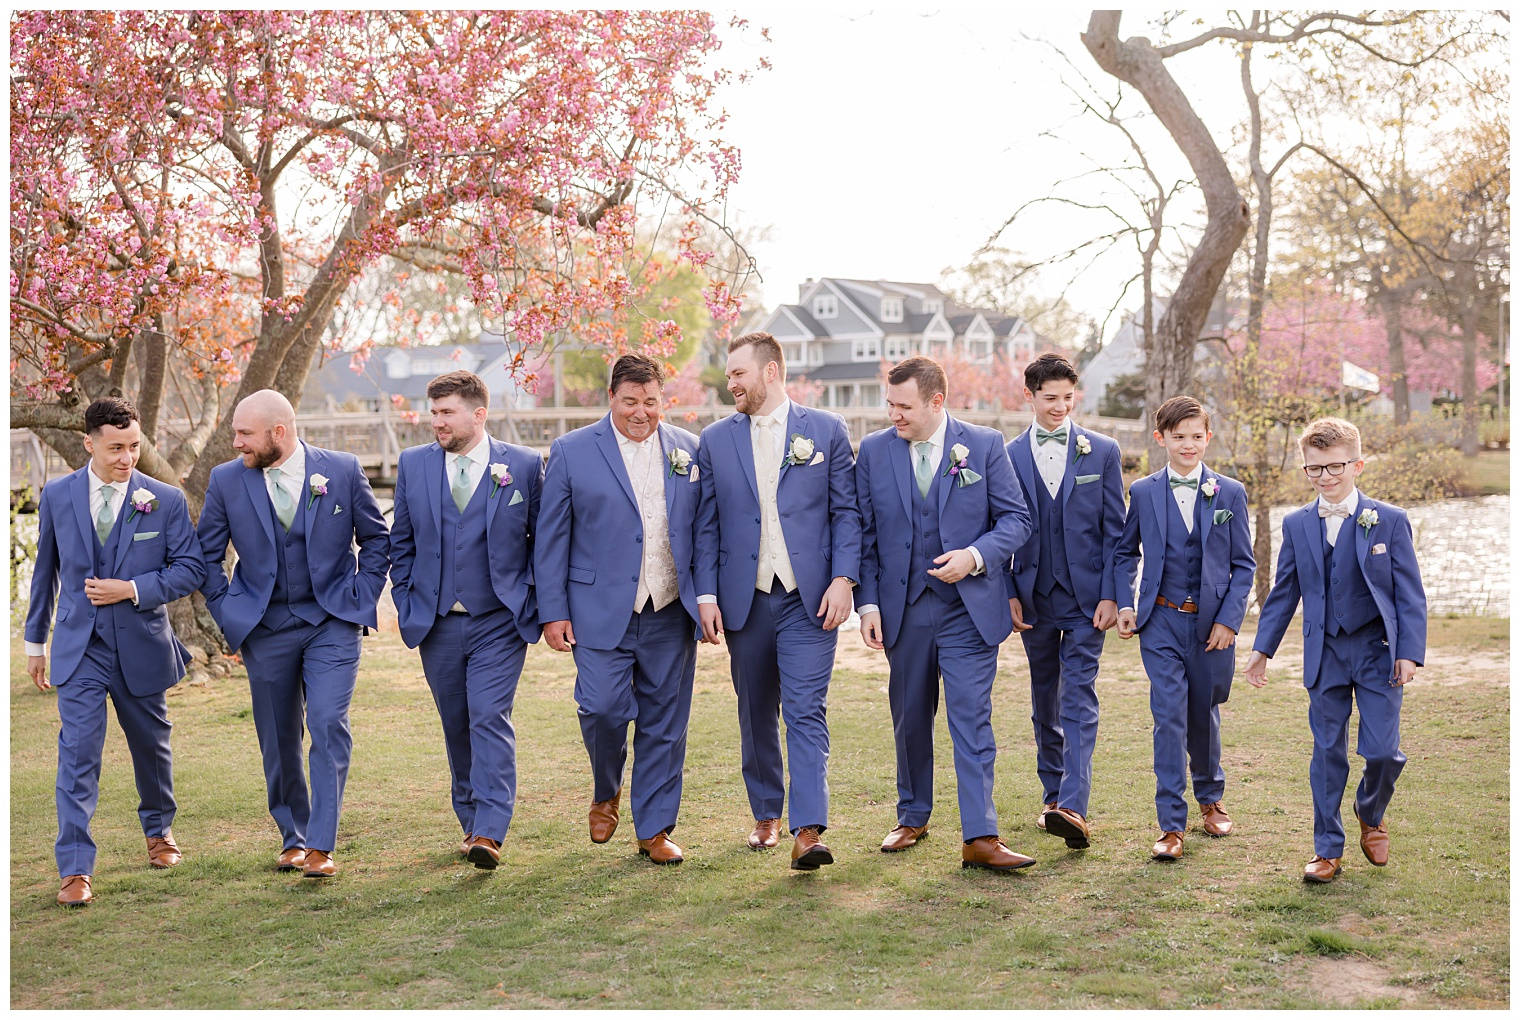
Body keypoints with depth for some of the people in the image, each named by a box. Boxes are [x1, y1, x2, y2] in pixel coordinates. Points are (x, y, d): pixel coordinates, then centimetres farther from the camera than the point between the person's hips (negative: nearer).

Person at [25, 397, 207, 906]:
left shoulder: (166, 500, -4)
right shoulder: (57, 496, 1)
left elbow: (190, 569, -4)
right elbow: (46, 570, 11)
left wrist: (132, 589, -17)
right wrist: (35, 639, 15)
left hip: (142, 647, 0)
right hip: (79, 648, 0)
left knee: (151, 745, 16)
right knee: (78, 753, -9)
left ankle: (158, 830, 41)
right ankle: (75, 870, -7)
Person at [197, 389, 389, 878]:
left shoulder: (342, 470, -5)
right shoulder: (226, 480, -2)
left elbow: (377, 538, 7)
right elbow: (206, 554, 10)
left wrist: (361, 596, 1)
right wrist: (227, 611, 4)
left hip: (332, 622, -2)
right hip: (265, 627, 2)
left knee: (328, 725, -14)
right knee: (278, 739, 8)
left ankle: (321, 845, -9)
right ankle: (292, 838, 25)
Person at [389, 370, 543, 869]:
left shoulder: (525, 466, -2)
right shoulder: (412, 465, 6)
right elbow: (401, 543, 13)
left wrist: (534, 603, 0)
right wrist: (407, 606, 7)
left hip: (499, 621, -3)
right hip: (436, 622, 3)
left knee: (490, 717, -14)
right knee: (456, 725, 11)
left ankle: (489, 834, -15)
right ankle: (471, 823, 24)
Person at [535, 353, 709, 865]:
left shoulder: (688, 450, 8)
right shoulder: (571, 452, 1)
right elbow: (550, 538, 2)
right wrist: (553, 612, -3)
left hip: (671, 613, 2)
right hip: (601, 612, -2)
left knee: (664, 722, 5)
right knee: (602, 708, -11)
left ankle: (655, 828, 19)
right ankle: (606, 793, 19)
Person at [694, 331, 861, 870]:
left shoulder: (826, 430, 3)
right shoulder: (715, 440, 9)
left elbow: (847, 512, 2)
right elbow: (707, 526, 8)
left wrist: (843, 578, -9)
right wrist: (706, 594, 0)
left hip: (809, 599, -3)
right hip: (744, 601, 3)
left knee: (807, 713, -11)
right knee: (755, 717, 12)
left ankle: (808, 831, -15)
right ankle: (766, 815, 27)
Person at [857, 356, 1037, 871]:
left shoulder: (985, 445, -2)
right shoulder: (873, 451, 3)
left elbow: (1015, 519, 1)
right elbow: (866, 535, 6)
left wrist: (975, 557, -16)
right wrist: (869, 602, 0)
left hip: (969, 609, -2)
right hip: (904, 611, 3)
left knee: (972, 720, -7)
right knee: (910, 721, 13)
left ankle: (980, 837, -6)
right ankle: (912, 819, 30)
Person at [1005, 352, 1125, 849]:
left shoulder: (1102, 452, 3)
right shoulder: (1009, 456, 5)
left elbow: (1115, 530, 2)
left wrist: (1109, 595, -6)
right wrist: (1010, 594, -1)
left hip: (1085, 597, -2)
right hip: (1035, 598, 2)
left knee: (1079, 699, -11)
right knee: (1044, 701, 12)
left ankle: (1074, 807, -19)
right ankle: (1053, 795, 24)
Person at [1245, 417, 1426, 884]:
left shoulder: (1389, 521, -3)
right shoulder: (1297, 525, 5)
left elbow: (1410, 594, -2)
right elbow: (1284, 593, 12)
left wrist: (1409, 652, -10)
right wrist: (1262, 648, 9)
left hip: (1378, 652, -2)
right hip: (1325, 654, 2)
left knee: (1381, 750, -6)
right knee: (1327, 753, 5)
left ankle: (1371, 814, 26)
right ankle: (1328, 849, 15)